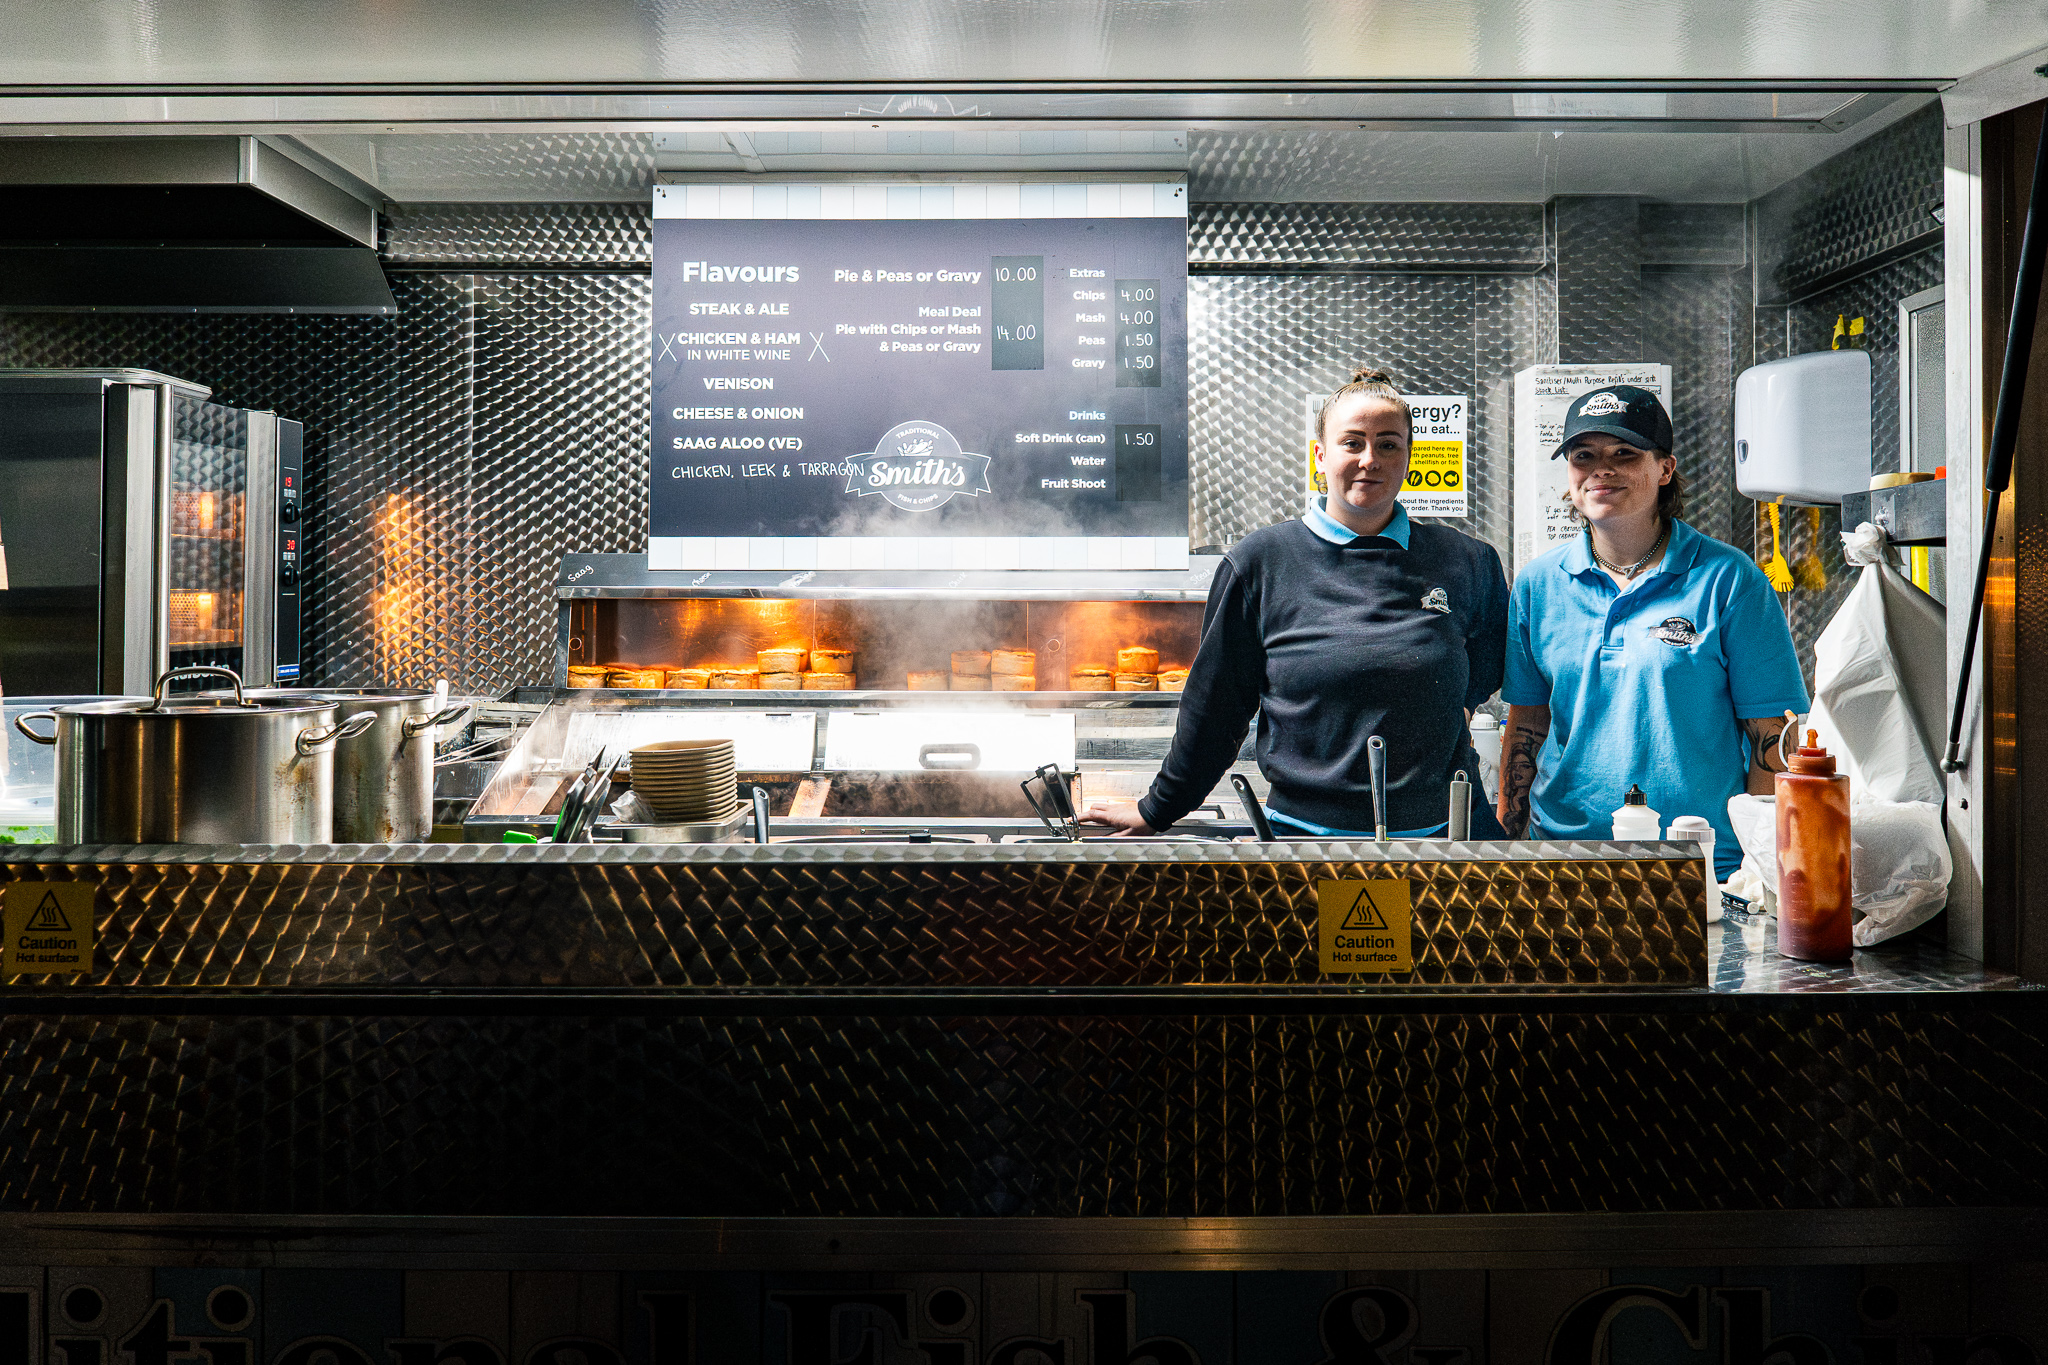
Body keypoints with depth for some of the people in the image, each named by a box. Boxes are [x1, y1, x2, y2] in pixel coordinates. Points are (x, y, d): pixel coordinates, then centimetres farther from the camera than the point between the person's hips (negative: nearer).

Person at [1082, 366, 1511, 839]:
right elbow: (1214, 703, 2)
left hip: (1446, 825, 2)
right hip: (1306, 823, -1)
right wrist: (1157, 810, 7)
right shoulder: (1260, 563, -3)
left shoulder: (1468, 564, 3)